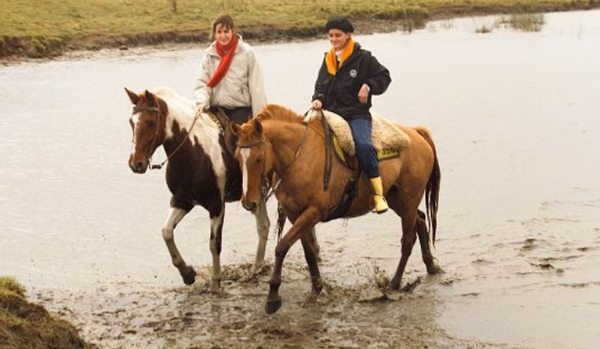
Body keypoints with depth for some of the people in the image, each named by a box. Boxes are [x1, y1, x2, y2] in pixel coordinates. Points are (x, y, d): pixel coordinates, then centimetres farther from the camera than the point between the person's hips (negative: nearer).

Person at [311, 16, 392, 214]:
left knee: (363, 144, -30)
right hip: (331, 114, 6)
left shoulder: (363, 58, 1)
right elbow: (321, 85, 17)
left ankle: (378, 193, -26)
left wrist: (369, 86, -11)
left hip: (357, 114, -6)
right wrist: (318, 99, -4)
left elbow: (384, 77, 6)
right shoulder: (328, 60, 16)